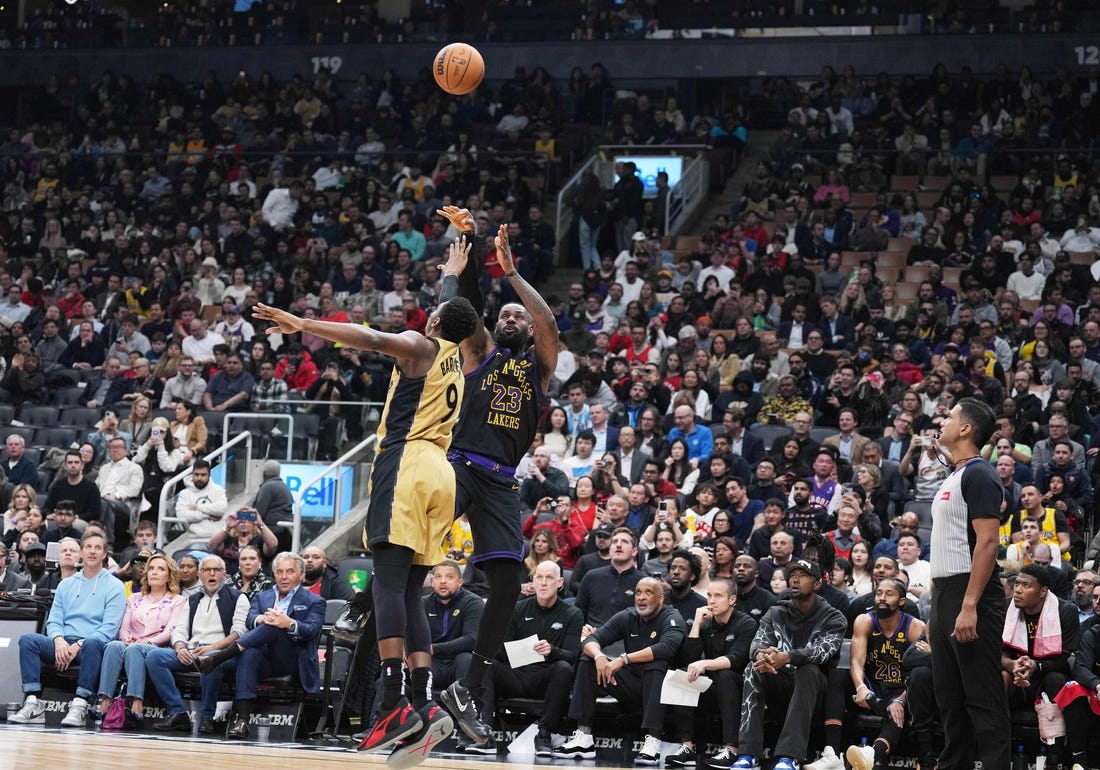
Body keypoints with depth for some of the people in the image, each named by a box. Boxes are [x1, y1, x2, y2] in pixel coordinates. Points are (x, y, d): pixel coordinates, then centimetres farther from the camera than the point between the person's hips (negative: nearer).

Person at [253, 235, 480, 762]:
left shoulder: (419, 345, 3)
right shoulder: (457, 354, 23)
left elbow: (371, 338, -17)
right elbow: (452, 316, 45)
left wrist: (304, 324, -19)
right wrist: (452, 275, 61)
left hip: (405, 462, -8)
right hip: (438, 470, 8)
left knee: (389, 582, -15)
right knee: (409, 592, 8)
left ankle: (395, 704, -27)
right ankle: (424, 703, -4)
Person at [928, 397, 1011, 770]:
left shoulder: (979, 475, -12)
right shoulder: (952, 479, 19)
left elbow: (987, 542, -20)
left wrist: (969, 606, -25)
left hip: (971, 596, -10)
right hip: (944, 595, 10)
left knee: (983, 698, -8)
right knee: (949, 696, 13)